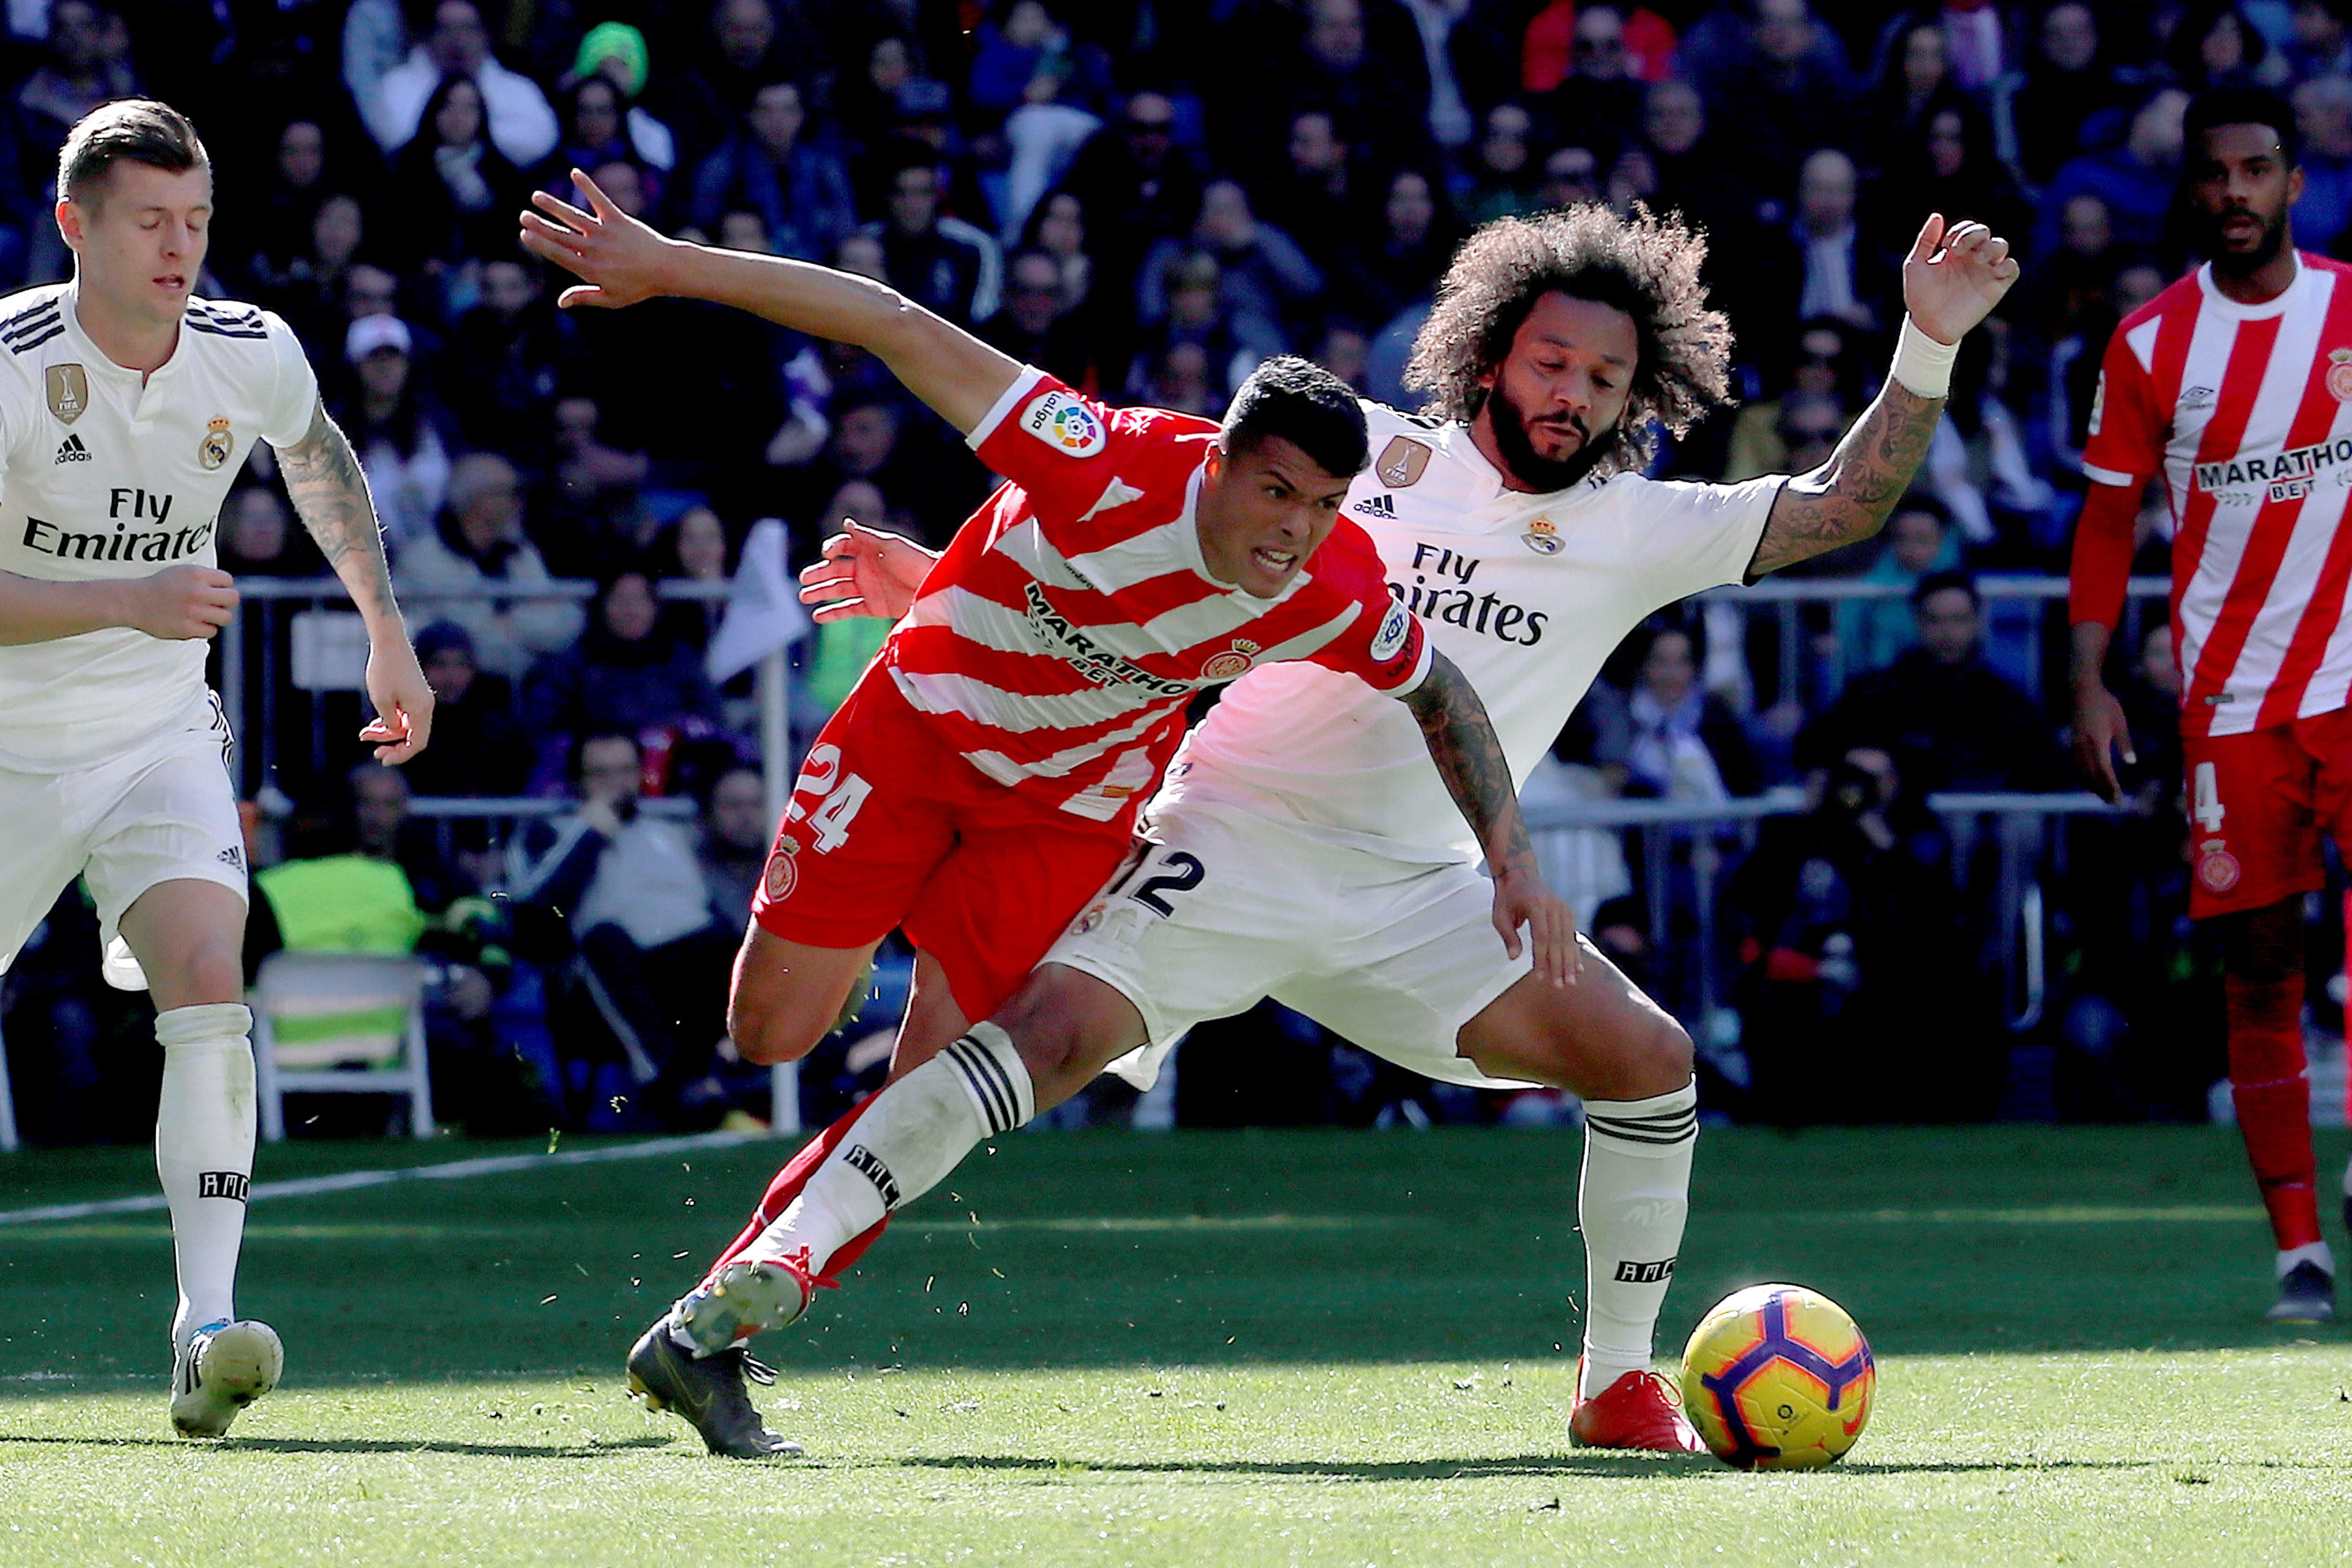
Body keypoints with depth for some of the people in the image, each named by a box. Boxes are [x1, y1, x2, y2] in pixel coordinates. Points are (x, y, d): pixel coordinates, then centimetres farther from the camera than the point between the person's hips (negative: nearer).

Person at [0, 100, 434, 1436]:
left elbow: (322, 462, 19)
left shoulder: (256, 357, -6)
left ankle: (208, 1333, -28)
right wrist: (131, 602, -36)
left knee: (210, 989, -22)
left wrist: (389, 637, 22)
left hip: (162, 739, 2)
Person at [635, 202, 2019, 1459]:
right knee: (1060, 1032, -26)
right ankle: (733, 1306, -31)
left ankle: (1622, 1387, 9)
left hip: (1415, 896, 4)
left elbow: (1843, 508, 6)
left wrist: (1931, 342, -5)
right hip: (1229, 839, -4)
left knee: (1648, 1062, -8)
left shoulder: (1634, 532, 7)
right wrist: (952, 584, 0)